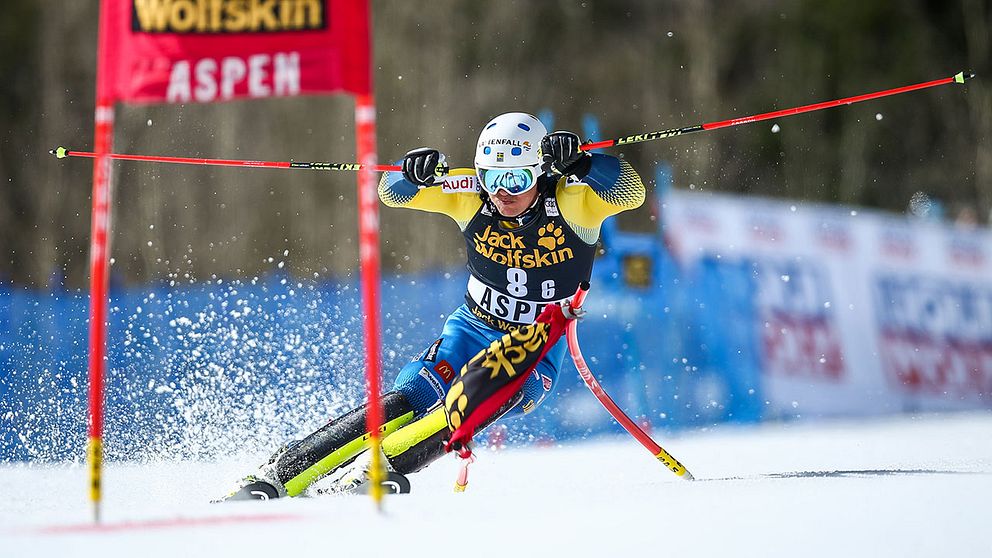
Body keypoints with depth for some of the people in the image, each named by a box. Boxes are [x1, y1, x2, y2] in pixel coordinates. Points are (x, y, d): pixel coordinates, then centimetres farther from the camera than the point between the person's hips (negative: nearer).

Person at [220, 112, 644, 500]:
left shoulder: (571, 201, -18)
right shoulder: (471, 196, -11)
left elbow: (631, 193, -34)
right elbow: (394, 192, -13)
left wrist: (578, 164, -50)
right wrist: (412, 174, -36)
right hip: (472, 328, 2)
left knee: (488, 395, -35)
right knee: (410, 400, -22)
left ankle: (372, 469, -38)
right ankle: (275, 476, -22)